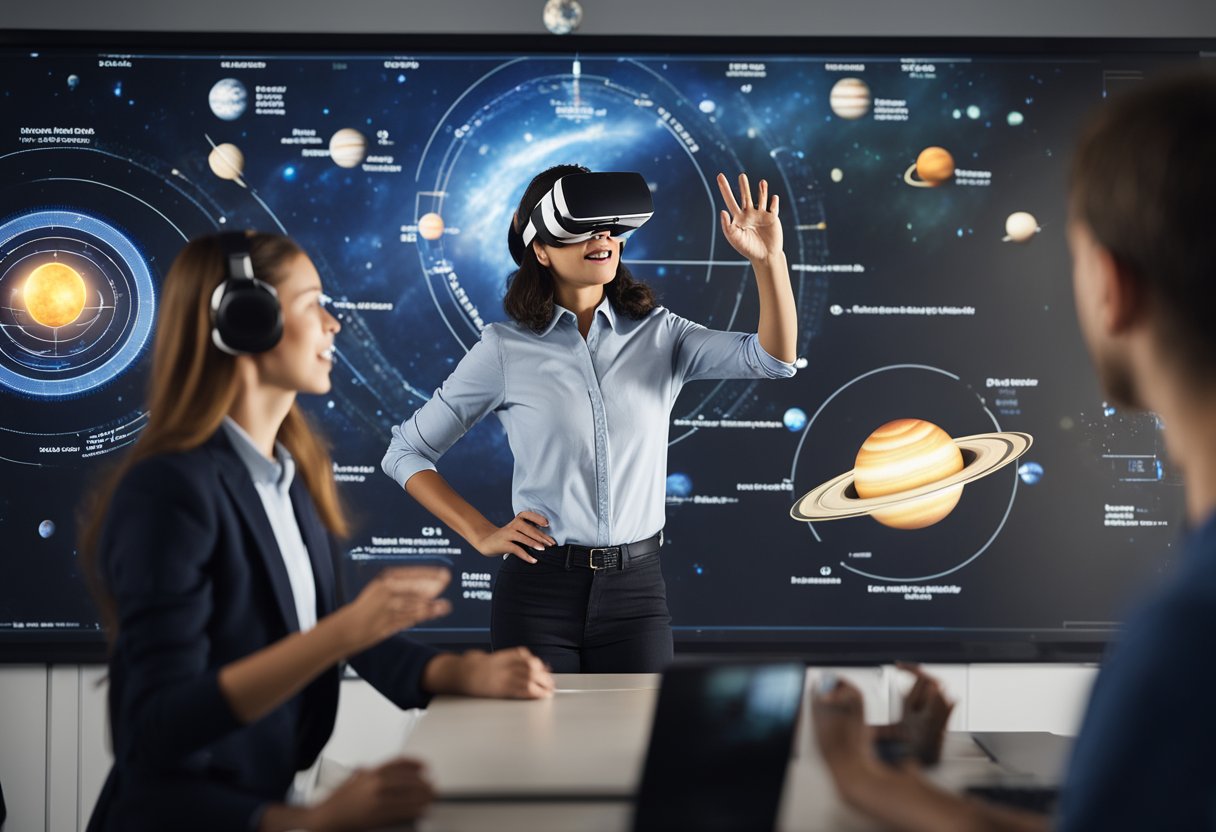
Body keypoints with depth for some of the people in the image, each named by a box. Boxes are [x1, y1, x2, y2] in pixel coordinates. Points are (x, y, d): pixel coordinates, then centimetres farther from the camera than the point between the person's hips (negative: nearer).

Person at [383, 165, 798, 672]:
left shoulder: (659, 336, 3)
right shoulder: (506, 348, -2)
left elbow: (773, 359, -12)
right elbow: (406, 452, 5)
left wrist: (768, 259, -27)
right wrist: (482, 535, -4)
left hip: (636, 592, 2)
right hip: (537, 591, -1)